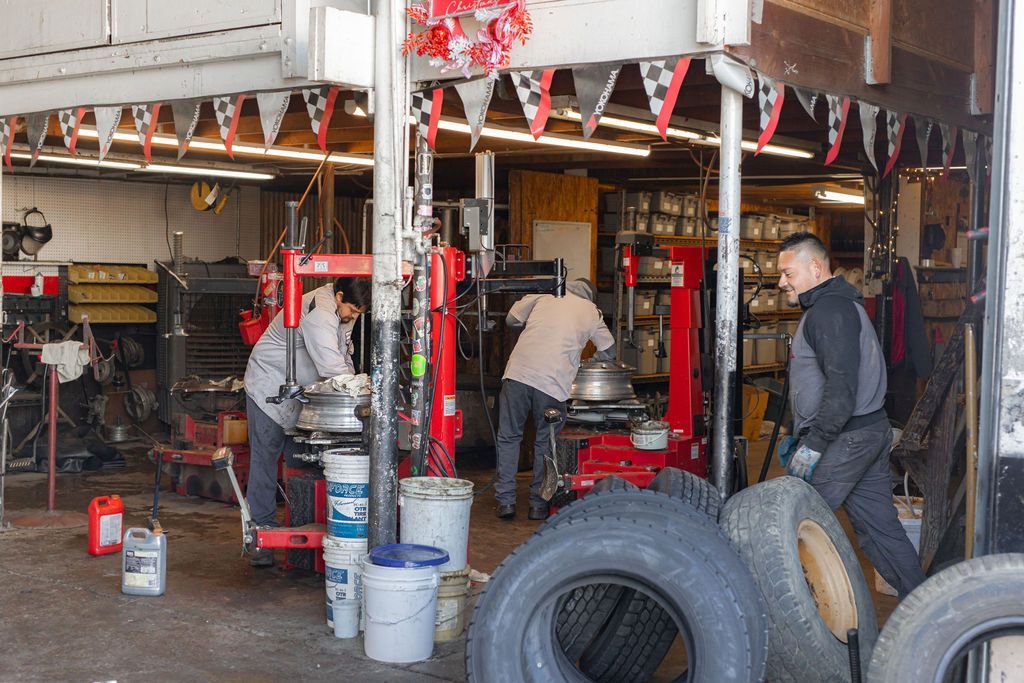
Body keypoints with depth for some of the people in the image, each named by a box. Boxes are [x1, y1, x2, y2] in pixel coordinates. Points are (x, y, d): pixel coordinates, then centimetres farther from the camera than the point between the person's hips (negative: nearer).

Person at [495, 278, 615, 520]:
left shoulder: (543, 294, 16)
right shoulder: (592, 312, 17)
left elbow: (511, 319, 19)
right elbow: (609, 351, 26)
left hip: (518, 372, 1)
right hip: (553, 383, 0)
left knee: (508, 437, 11)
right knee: (545, 443, 13)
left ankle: (505, 500, 10)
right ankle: (538, 504, 17)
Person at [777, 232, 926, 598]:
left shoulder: (829, 310, -14)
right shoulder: (838, 305, 20)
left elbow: (842, 389, -24)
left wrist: (812, 444, -22)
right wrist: (799, 437, 25)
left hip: (845, 439, -11)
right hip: (871, 431, 11)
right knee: (880, 528, 12)